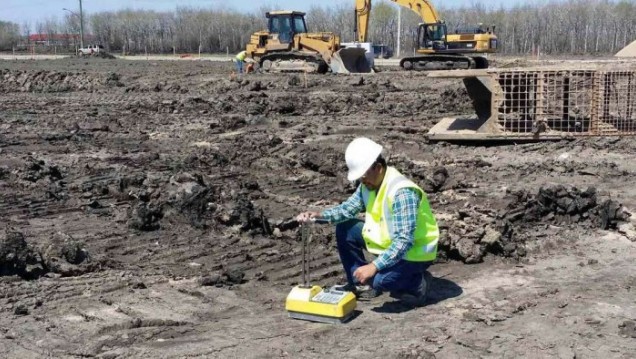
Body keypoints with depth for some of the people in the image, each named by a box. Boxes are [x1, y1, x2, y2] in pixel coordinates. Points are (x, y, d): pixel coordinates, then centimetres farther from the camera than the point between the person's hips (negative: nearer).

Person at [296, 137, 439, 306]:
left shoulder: (402, 192, -31)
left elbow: (404, 241, -34)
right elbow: (348, 207, 4)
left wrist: (373, 266, -37)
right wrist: (319, 215, -13)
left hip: (414, 251, -9)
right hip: (388, 240, 9)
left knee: (379, 280, -32)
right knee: (344, 230, 2)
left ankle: (419, 282, -2)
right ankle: (361, 284, 14)